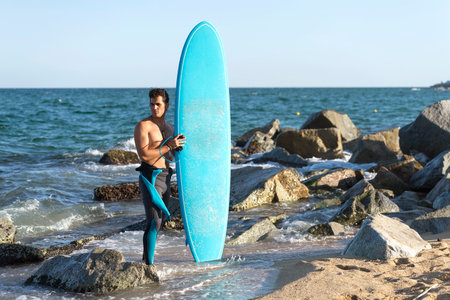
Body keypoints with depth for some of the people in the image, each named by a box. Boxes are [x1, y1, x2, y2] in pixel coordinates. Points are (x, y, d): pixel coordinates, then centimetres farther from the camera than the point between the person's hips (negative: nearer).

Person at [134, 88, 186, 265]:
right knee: (154, 221, -15)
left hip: (165, 177, 8)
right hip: (150, 177, -8)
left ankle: (146, 260, 22)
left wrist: (178, 148, 0)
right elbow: (143, 154, -18)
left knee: (159, 221, 12)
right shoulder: (143, 126, -8)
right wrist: (168, 146, -20)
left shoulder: (169, 127, 15)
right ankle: (148, 264, -12)